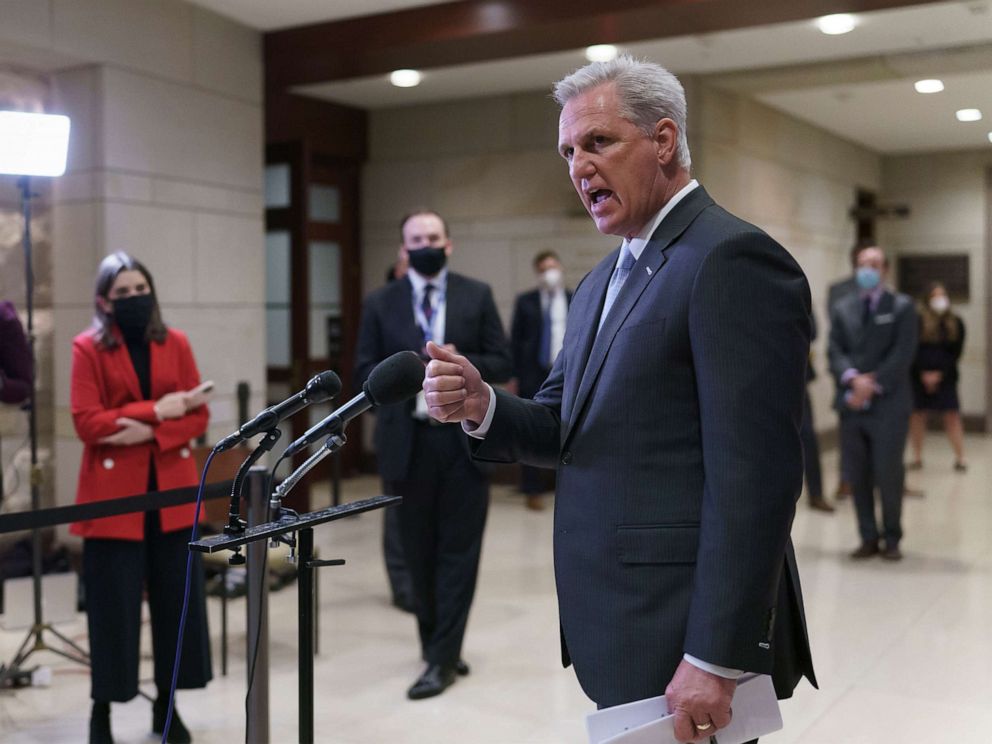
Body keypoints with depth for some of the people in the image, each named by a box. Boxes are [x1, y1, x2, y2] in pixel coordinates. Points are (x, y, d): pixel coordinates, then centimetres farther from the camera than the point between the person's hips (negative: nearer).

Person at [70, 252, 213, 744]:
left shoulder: (176, 343, 8)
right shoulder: (88, 348, -2)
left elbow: (198, 415, 3)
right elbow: (86, 423, -11)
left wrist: (149, 433, -13)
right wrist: (157, 410, -14)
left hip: (172, 490, 3)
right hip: (113, 492, -3)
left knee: (177, 600, 6)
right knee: (112, 606, 2)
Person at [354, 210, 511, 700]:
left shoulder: (477, 296, 5)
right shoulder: (380, 304, 6)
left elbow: (501, 364, 2)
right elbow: (365, 373, 3)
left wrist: (460, 363, -16)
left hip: (464, 439, -1)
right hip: (408, 441, 1)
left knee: (458, 551, 0)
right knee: (419, 553, 9)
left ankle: (441, 660, 7)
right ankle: (440, 647, 26)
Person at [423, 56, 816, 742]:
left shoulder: (734, 259, -15)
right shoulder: (605, 279, 14)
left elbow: (754, 476, -20)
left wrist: (716, 660, -22)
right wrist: (482, 407, -6)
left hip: (687, 635, -8)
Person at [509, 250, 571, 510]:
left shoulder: (575, 300, 8)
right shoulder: (525, 301, 5)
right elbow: (515, 339, 4)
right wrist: (514, 376, -2)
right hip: (533, 375, -1)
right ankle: (533, 491, 9)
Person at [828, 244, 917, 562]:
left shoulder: (902, 306, 3)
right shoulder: (842, 308, 13)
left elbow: (902, 354, -7)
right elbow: (835, 352, 3)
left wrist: (871, 386, -13)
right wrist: (853, 379, -16)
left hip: (888, 405, -3)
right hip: (851, 404, 3)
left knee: (888, 475, -4)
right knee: (858, 476, 5)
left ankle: (892, 539, 12)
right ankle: (868, 538, 15)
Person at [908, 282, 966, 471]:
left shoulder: (956, 323, 3)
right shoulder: (917, 322, -2)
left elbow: (956, 352, 0)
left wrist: (939, 373, -9)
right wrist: (924, 374, -11)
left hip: (945, 376, 1)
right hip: (919, 376, -1)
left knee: (952, 416, -4)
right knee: (917, 415, 2)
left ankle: (960, 459, 1)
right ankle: (917, 458, 12)